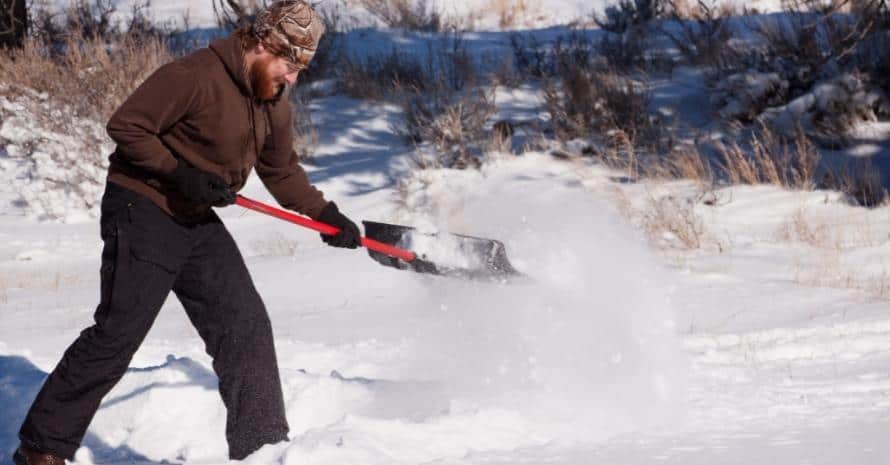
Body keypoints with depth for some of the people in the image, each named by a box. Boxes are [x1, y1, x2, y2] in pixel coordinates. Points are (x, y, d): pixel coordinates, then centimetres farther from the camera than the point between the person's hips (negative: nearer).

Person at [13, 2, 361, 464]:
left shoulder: (274, 105, 6)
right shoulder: (195, 76, -21)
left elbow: (282, 171, 19)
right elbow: (126, 125, -19)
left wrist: (326, 214, 8)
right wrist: (179, 173, -24)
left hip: (199, 222, 8)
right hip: (143, 212, -8)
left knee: (246, 326, 4)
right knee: (117, 333, -10)